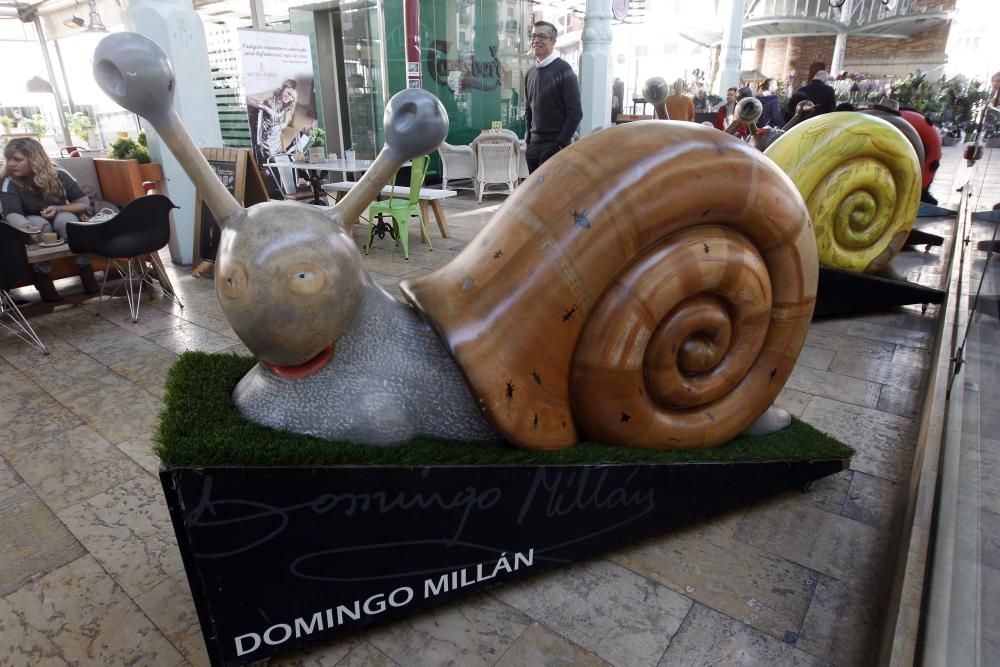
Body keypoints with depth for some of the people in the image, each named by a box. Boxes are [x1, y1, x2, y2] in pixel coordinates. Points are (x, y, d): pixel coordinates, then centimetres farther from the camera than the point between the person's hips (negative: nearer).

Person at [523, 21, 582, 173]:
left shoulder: (563, 70, -6)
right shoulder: (530, 73, 13)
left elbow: (575, 113, -11)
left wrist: (561, 143, -15)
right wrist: (529, 139, 12)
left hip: (555, 145, -6)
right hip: (533, 145, 6)